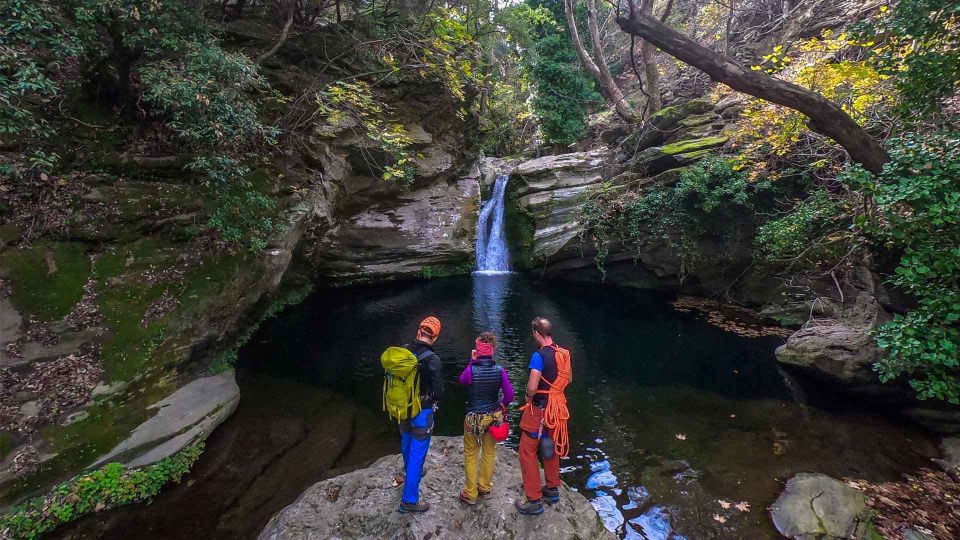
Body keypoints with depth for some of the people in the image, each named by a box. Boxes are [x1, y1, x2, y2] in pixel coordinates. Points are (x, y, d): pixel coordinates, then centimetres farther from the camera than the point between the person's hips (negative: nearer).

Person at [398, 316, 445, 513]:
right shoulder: (432, 359, -25)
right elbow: (439, 390, -21)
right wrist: (434, 401, 1)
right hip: (421, 414, -6)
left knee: (407, 443, 28)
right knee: (417, 453, 6)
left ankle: (410, 472, 55)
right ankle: (409, 500, 16)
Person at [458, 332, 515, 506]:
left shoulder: (471, 370, -22)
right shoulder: (500, 370, -15)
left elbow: (462, 380, 0)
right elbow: (509, 395, -10)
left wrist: (471, 361, -4)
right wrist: (502, 405, 9)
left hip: (474, 418, -3)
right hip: (494, 417, 3)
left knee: (471, 455, 15)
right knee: (489, 453, 21)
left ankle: (470, 494, 26)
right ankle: (485, 488, 38)